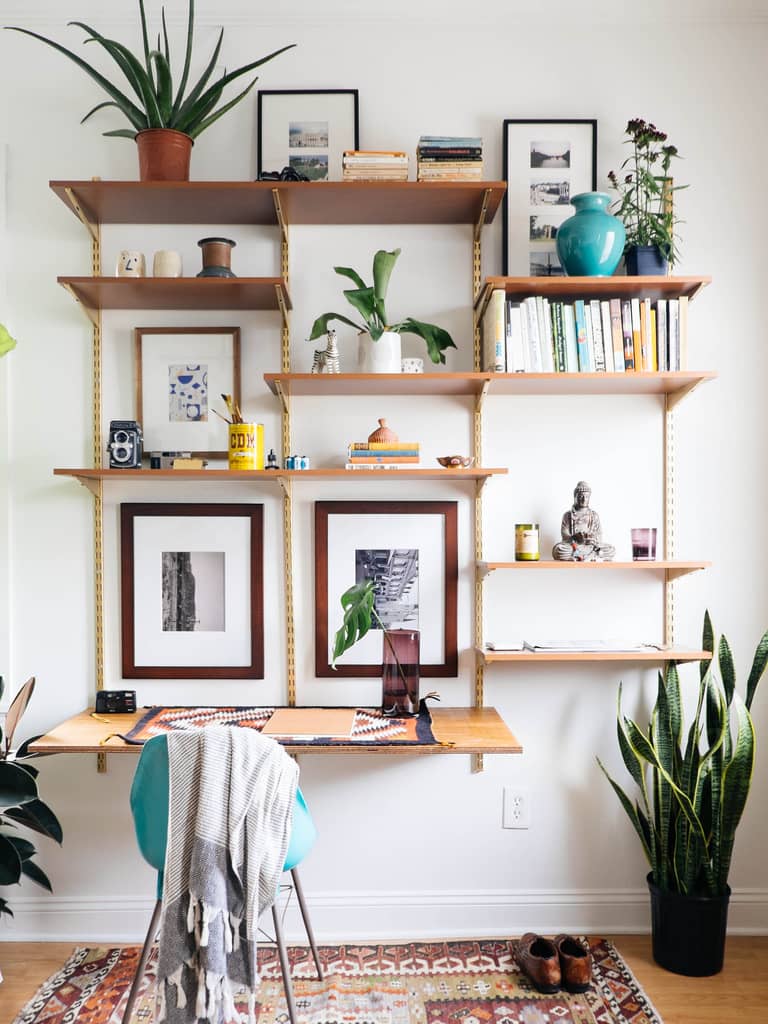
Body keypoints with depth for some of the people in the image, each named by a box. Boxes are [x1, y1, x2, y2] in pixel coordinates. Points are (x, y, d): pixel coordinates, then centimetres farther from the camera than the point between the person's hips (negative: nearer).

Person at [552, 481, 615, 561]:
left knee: (611, 549, -23)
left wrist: (593, 538, -18)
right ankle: (593, 558, -30)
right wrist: (574, 537, -24)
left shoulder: (594, 515, 13)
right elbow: (565, 536, -2)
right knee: (558, 549, -35)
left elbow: (599, 537, 6)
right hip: (573, 546, -2)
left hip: (590, 546, 3)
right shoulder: (568, 515, 7)